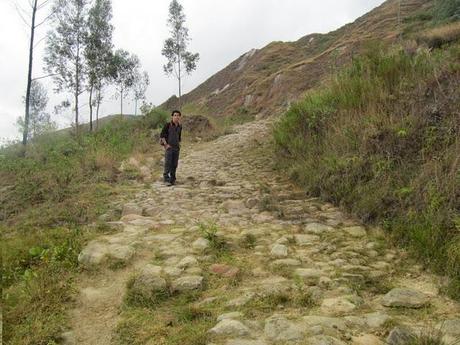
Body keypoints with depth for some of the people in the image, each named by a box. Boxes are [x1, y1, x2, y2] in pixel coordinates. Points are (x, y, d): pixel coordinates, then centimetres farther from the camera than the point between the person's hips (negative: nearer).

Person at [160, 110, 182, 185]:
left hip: (176, 148, 5)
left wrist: (179, 144, 12)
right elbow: (162, 135, -6)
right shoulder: (168, 125, -6)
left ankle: (172, 179, 13)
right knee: (168, 163, -10)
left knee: (174, 164, 5)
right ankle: (166, 179, -5)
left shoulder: (180, 127, 10)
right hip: (169, 147, -5)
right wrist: (166, 144, -11)